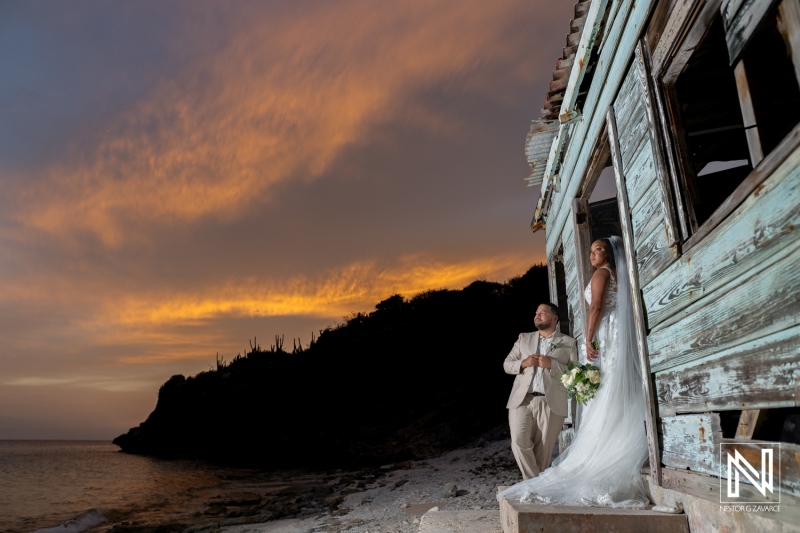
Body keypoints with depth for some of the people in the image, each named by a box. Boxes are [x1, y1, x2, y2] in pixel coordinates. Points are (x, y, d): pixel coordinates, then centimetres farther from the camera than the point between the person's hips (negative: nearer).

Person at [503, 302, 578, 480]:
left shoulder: (569, 343, 11)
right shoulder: (524, 338, 19)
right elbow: (507, 365, 15)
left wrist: (552, 364, -12)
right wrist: (522, 363, -5)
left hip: (551, 403, -2)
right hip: (522, 400, 2)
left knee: (543, 450, 0)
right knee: (519, 441, -12)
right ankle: (532, 481, 4)